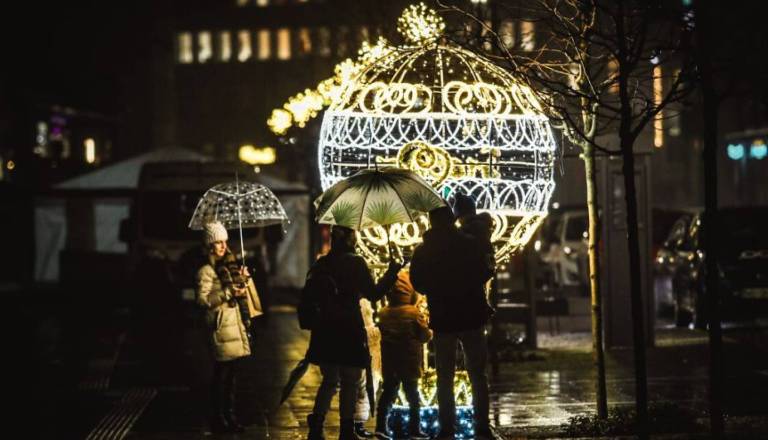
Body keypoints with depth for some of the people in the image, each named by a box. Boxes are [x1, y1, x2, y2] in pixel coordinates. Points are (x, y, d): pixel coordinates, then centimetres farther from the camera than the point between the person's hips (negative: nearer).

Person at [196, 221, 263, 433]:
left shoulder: (228, 266, 19)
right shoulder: (206, 271, -7)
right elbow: (203, 299, -17)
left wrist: (243, 279, 9)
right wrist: (228, 293, -22)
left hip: (235, 322, 8)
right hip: (221, 326, -8)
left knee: (231, 375, 10)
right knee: (221, 375, -6)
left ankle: (230, 416, 16)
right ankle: (218, 420, 0)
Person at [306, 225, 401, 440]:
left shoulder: (320, 264, 6)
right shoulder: (355, 263, -9)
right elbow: (373, 293, -8)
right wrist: (392, 271, 1)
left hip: (324, 331, 5)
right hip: (349, 330, -5)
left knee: (329, 380, 16)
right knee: (350, 382, 4)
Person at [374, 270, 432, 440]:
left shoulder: (384, 313, -1)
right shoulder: (414, 313, -16)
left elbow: (382, 333, 9)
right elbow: (425, 335, -11)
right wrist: (430, 332, 9)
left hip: (389, 363, 4)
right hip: (409, 362, -4)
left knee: (388, 393, 11)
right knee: (413, 396, 5)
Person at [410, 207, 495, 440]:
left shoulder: (423, 251, -3)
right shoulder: (470, 244, -6)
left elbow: (418, 284, 3)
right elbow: (484, 274, -1)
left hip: (442, 320, 1)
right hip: (472, 316, 0)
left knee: (445, 377, 8)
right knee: (477, 374, 8)